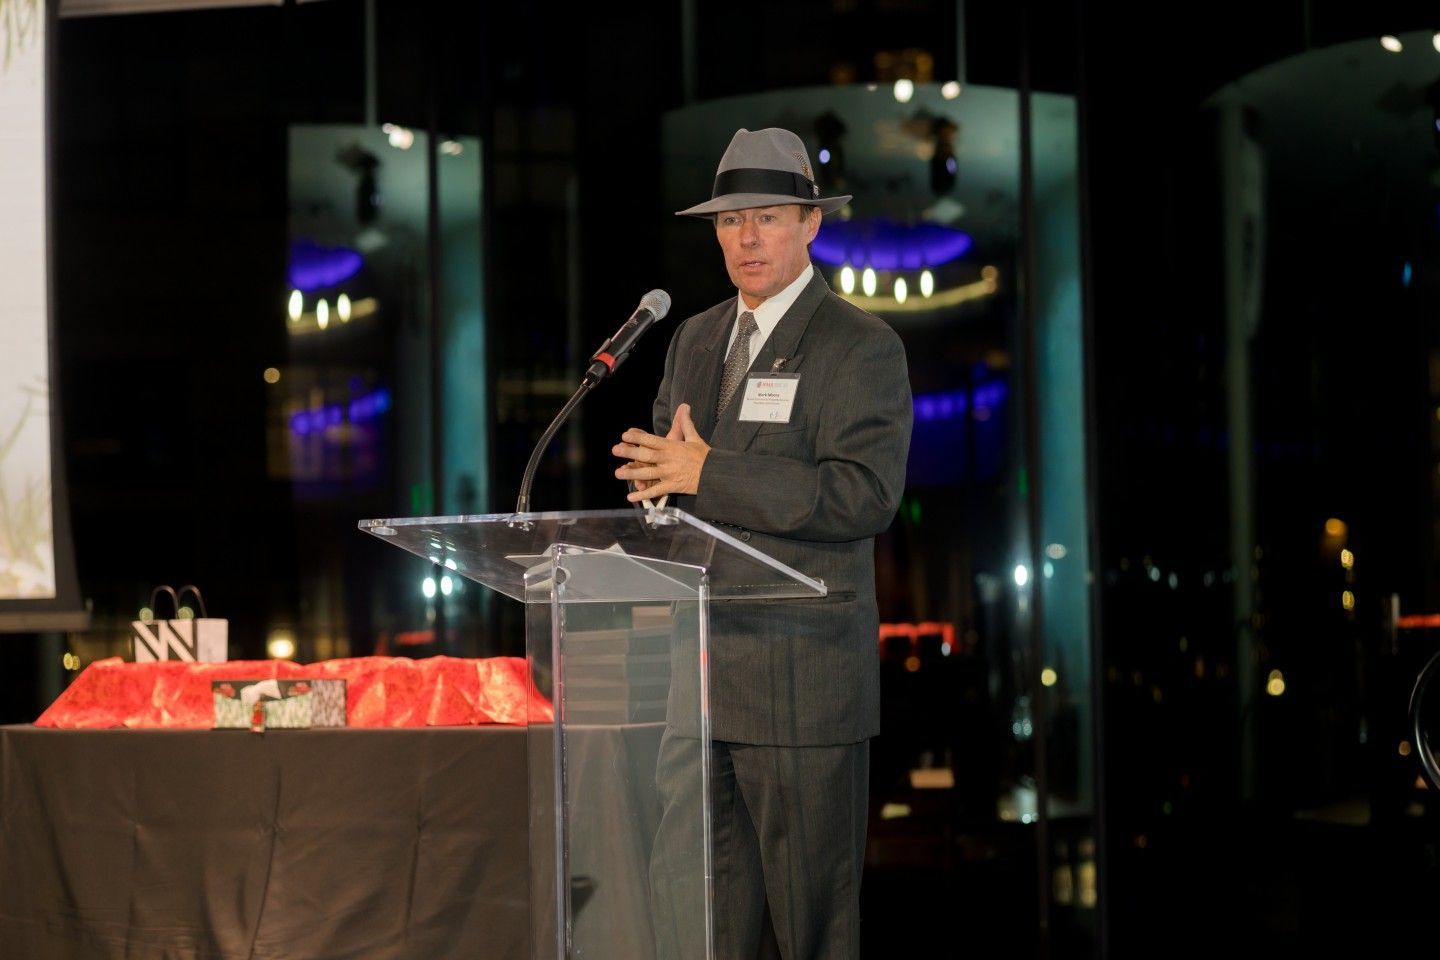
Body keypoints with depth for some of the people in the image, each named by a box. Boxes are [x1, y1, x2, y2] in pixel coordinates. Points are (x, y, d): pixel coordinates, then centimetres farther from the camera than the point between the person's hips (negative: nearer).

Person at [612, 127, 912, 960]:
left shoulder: (862, 349, -6)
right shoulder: (696, 340, 16)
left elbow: (864, 494, -19)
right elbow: (659, 478, 20)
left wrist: (710, 474, -20)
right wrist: (664, 468, -3)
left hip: (800, 676, -6)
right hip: (694, 672, 6)